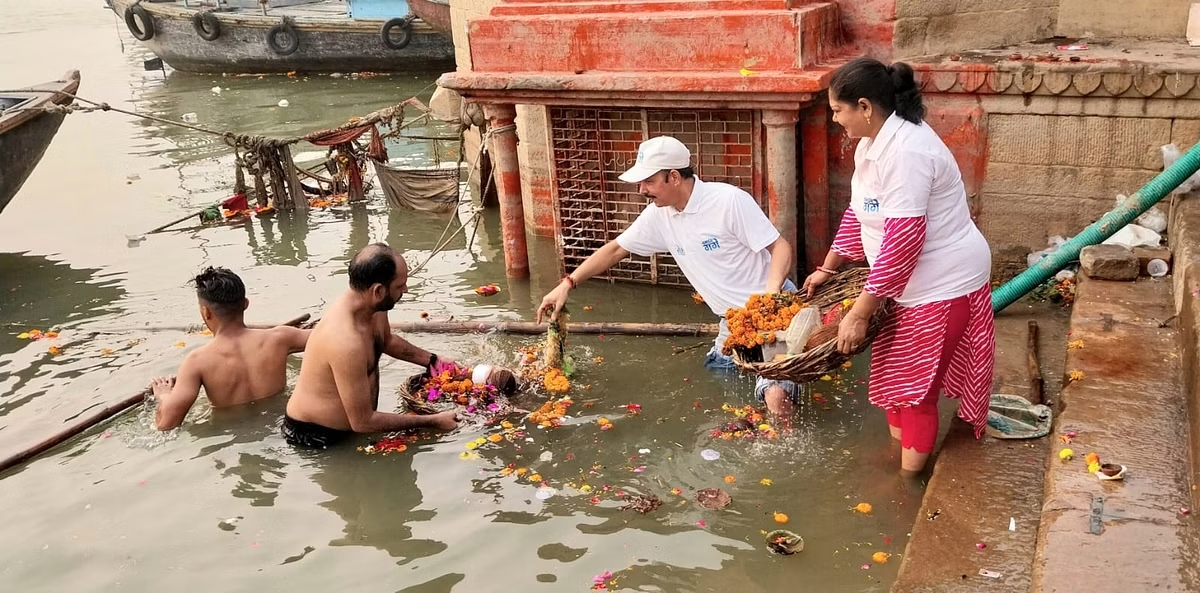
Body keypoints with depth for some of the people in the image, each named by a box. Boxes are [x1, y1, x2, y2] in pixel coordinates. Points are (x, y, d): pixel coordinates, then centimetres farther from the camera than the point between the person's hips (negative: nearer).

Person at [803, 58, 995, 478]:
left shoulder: (905, 151, -27)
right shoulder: (872, 143, 4)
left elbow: (902, 242, -30)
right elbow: (858, 212, 17)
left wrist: (859, 313, -27)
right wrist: (826, 270, 19)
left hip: (943, 285, -10)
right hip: (908, 283, 10)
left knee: (915, 388, 2)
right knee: (893, 376, 18)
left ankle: (908, 479, 17)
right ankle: (898, 456, 34)